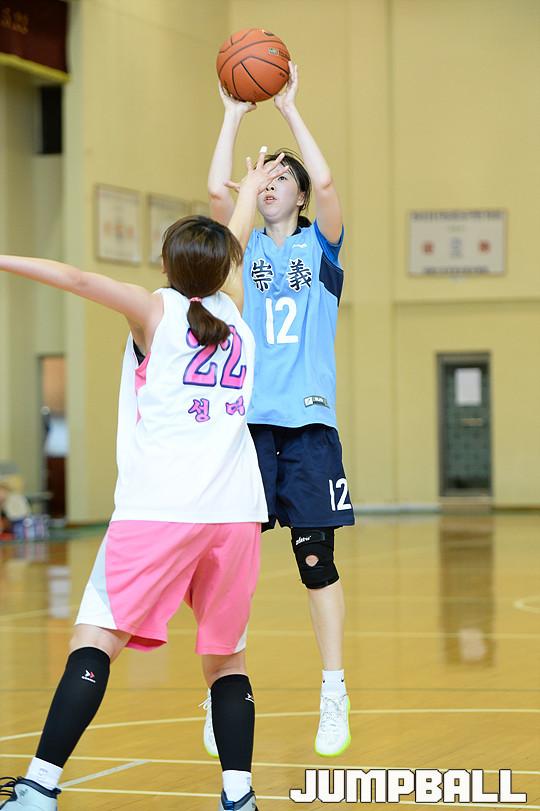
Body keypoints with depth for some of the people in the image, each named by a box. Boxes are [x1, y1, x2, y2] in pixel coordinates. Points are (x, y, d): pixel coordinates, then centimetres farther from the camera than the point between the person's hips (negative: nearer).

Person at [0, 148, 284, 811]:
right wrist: (250, 189, 55)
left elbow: (79, 279, -8)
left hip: (157, 510, -4)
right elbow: (232, 251, 39)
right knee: (225, 657, 14)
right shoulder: (234, 315, 18)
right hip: (235, 512, 4)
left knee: (94, 641, -8)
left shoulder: (159, 309, 8)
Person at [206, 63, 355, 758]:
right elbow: (217, 189, -5)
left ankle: (335, 699, 4)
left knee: (316, 558, -2)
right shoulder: (246, 246, 13)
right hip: (246, 420, 1)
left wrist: (289, 110, -6)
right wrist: (235, 113, -2)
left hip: (308, 421, -1)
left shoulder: (319, 246, 9)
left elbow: (325, 181, -9)